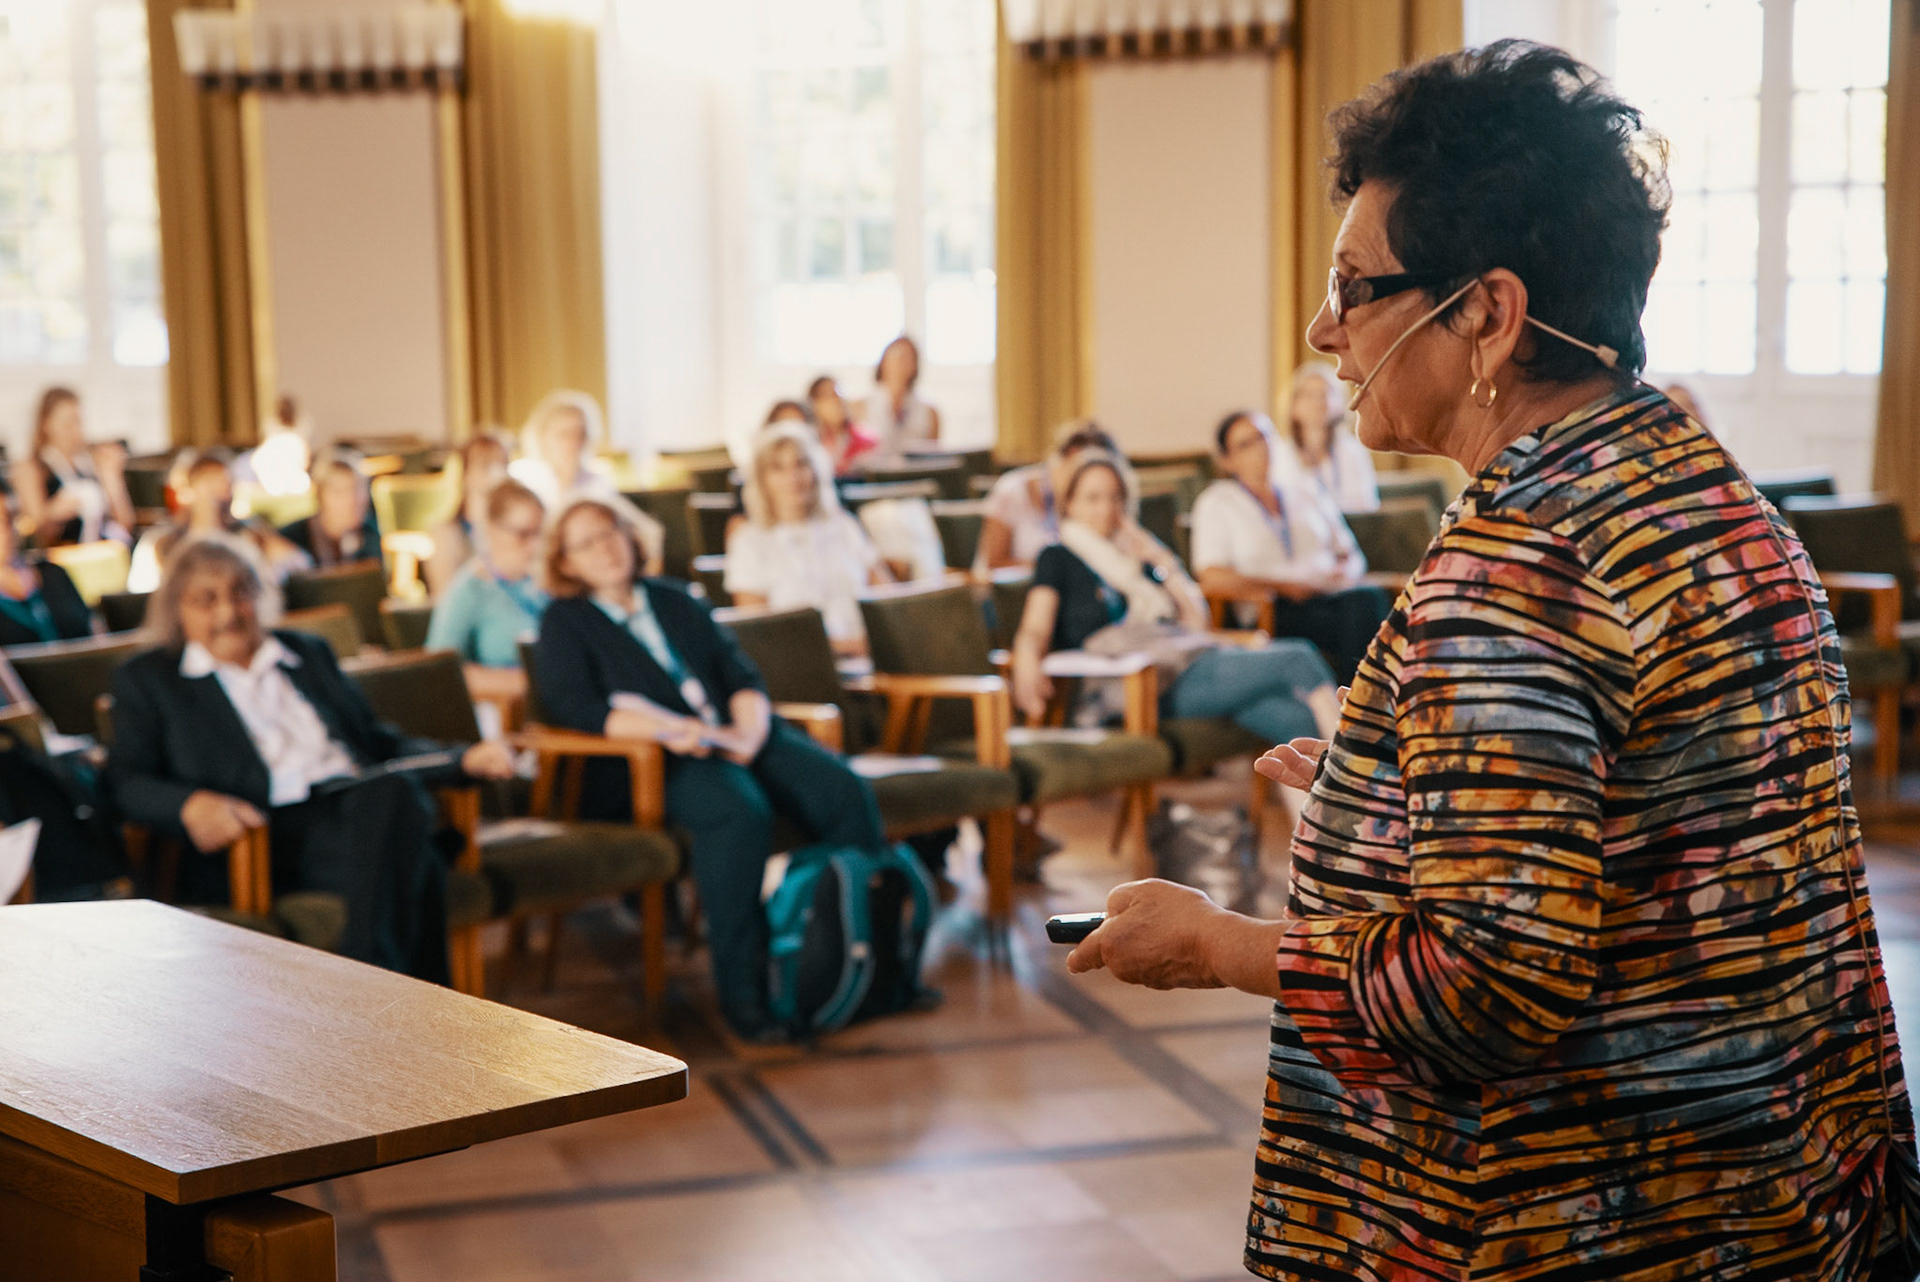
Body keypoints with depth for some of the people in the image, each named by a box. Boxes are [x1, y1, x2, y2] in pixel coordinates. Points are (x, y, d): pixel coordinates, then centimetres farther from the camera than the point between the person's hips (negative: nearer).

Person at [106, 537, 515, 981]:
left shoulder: (308, 653, 31)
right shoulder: (146, 679, 19)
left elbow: (376, 742, 28)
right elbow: (125, 781, 7)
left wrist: (466, 759, 11)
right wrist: (192, 805, -16)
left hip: (360, 802, 4)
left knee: (392, 792, -36)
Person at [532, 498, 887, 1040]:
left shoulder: (676, 601, 26)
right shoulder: (565, 622, 11)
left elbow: (741, 674, 17)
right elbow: (573, 705, -7)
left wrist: (750, 731, -6)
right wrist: (671, 730, -18)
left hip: (735, 736, 5)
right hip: (647, 762, -5)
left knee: (845, 793, -20)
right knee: (739, 811, -38)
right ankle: (741, 991, -33)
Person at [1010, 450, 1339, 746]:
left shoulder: (1139, 550, 28)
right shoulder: (1059, 558, 12)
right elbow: (1036, 630, -4)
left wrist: (1162, 561, 12)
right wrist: (1027, 661, -27)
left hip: (1191, 658, 6)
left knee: (1296, 718, -27)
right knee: (1298, 660, -23)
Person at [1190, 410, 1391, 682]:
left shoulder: (1309, 495, 27)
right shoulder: (1217, 503, 13)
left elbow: (1352, 556, 27)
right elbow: (1213, 580, 1)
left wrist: (1345, 572, 2)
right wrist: (1280, 586, -8)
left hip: (1329, 596, 5)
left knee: (1370, 597, -33)